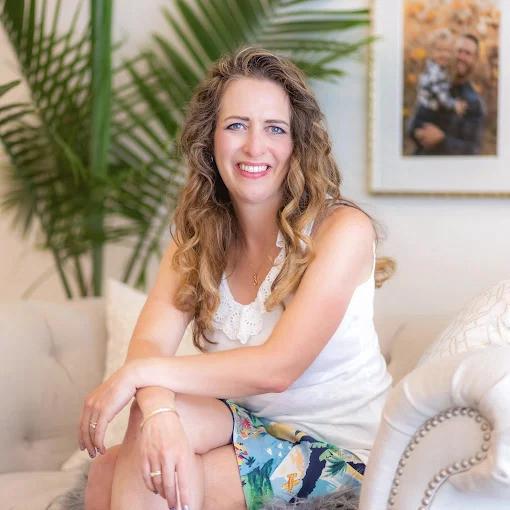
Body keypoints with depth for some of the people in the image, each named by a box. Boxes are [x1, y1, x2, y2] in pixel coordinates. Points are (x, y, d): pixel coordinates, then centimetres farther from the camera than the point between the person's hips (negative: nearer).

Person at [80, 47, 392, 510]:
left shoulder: (342, 228, -13)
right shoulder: (196, 237, 4)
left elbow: (278, 366, -21)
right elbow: (151, 341, -11)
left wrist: (141, 372, -23)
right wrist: (159, 411, -33)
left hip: (339, 449, -5)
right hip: (252, 428, 5)